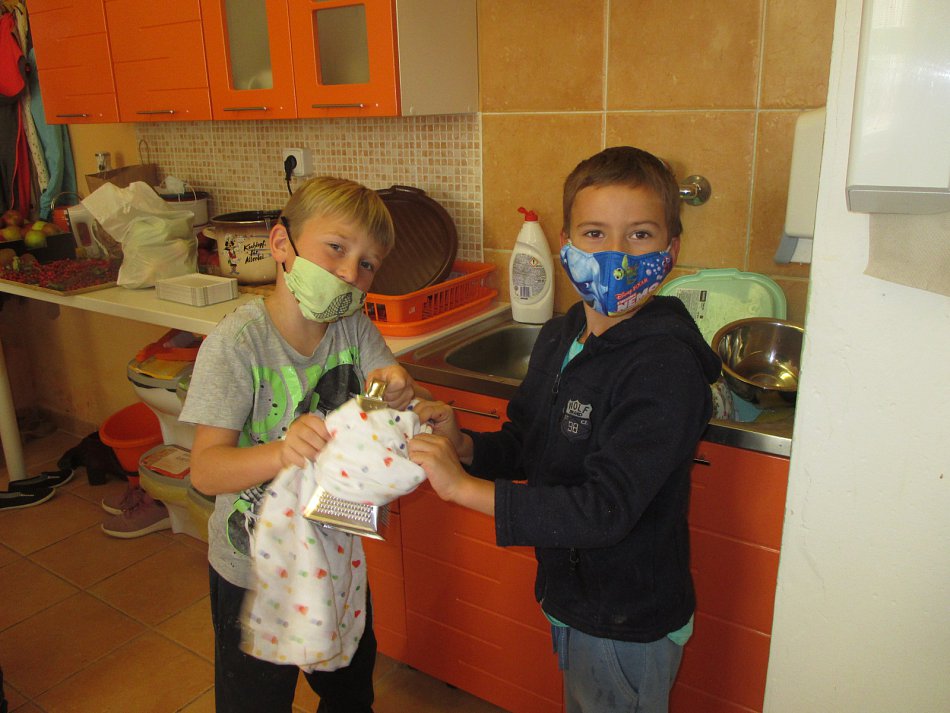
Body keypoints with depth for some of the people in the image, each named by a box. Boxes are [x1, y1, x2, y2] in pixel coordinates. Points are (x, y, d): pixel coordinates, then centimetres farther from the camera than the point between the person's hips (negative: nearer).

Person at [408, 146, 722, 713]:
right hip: (569, 597, 7)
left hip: (629, 626, -7)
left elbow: (605, 508, -33)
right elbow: (527, 445, 7)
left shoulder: (667, 367, -27)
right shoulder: (561, 338, -2)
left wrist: (464, 487, -33)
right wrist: (464, 446, -14)